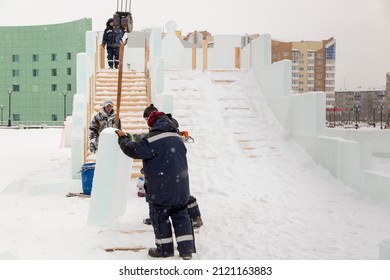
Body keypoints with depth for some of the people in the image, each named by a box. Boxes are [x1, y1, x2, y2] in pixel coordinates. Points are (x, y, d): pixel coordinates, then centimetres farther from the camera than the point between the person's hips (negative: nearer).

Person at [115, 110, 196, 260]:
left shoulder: (153, 139, -14)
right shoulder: (177, 137, 10)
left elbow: (133, 150, -11)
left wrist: (123, 138, 7)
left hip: (161, 188, -6)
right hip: (181, 187, 6)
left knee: (160, 217, 9)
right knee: (181, 215, 13)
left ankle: (165, 249, 17)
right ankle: (186, 248, 12)